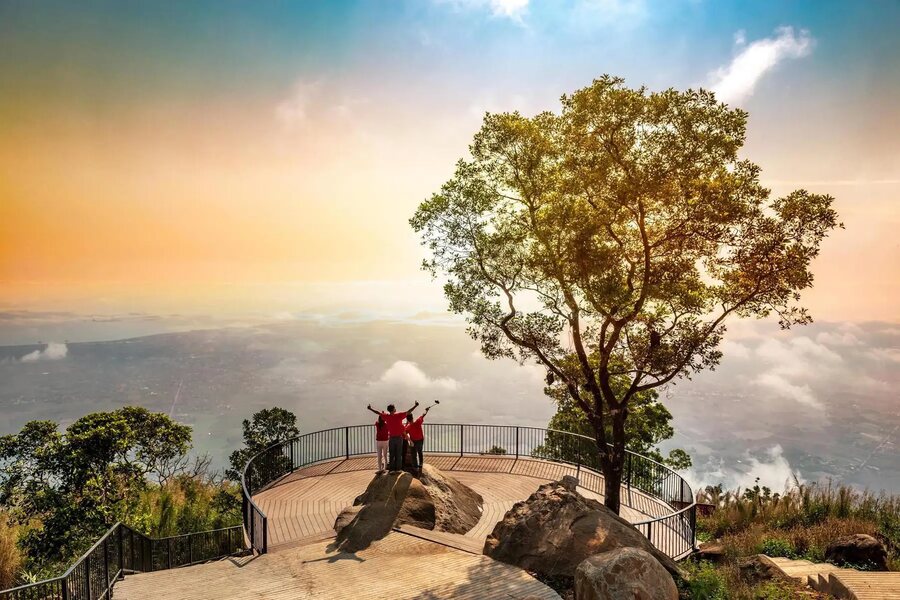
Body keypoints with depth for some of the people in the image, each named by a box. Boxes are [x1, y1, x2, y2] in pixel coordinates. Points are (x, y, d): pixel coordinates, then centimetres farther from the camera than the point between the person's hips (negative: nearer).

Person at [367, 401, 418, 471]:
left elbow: (378, 413, 2)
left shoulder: (386, 416, -8)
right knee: (398, 454, 7)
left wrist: (370, 409, 14)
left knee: (391, 454, 12)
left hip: (391, 438, 2)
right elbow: (408, 412, -14)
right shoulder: (399, 415, -15)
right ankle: (398, 468, 10)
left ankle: (391, 467, 12)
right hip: (399, 437, -2)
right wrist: (415, 405, -8)